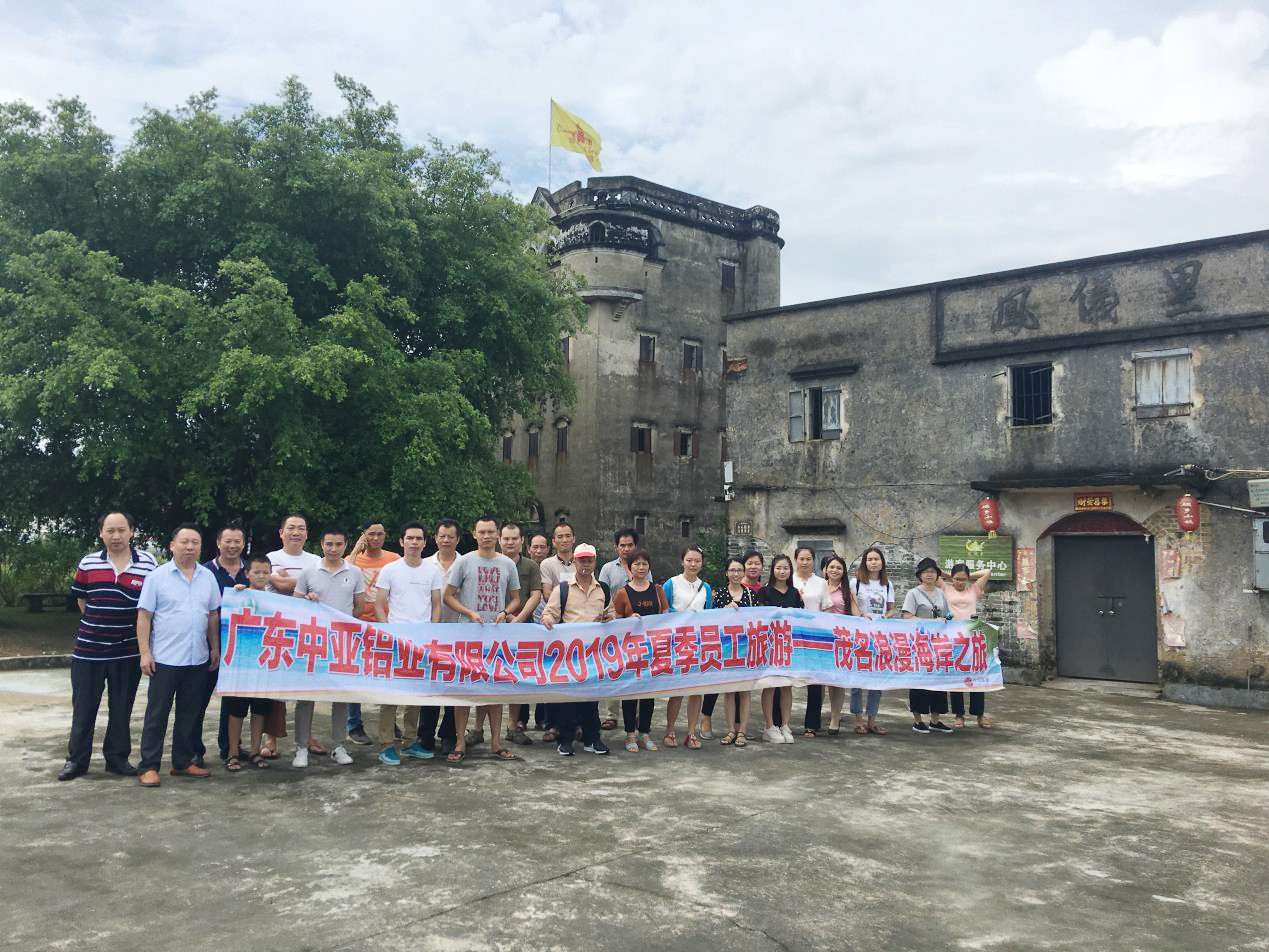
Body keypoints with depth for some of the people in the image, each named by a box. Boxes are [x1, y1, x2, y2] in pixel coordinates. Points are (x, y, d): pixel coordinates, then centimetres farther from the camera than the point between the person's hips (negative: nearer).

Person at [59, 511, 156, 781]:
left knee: (122, 708, 10)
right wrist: (98, 626, 8)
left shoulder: (148, 563, -5)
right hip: (88, 649, 1)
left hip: (127, 651, -1)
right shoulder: (87, 563, 0)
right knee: (83, 706, 9)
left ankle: (117, 758, 22)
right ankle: (77, 759, 21)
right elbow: (81, 599, 13)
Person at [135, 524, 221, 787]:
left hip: (198, 659, 4)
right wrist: (145, 653, -11)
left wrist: (215, 648, 10)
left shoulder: (208, 577, 8)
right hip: (164, 658, -4)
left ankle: (183, 762, 23)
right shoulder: (157, 576, -4)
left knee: (190, 713, 12)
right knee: (157, 714, 3)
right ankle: (148, 766, 10)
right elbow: (144, 617, -6)